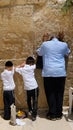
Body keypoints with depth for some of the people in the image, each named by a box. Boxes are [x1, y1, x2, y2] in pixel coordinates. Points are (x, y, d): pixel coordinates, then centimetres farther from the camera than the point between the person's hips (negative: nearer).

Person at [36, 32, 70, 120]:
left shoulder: (45, 44, 3)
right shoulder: (64, 45, 5)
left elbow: (39, 53, 20)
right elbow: (67, 53, 25)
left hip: (48, 73, -1)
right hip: (61, 73, 1)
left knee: (50, 94, 6)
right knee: (59, 94, 8)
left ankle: (52, 114, 9)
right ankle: (59, 114, 15)